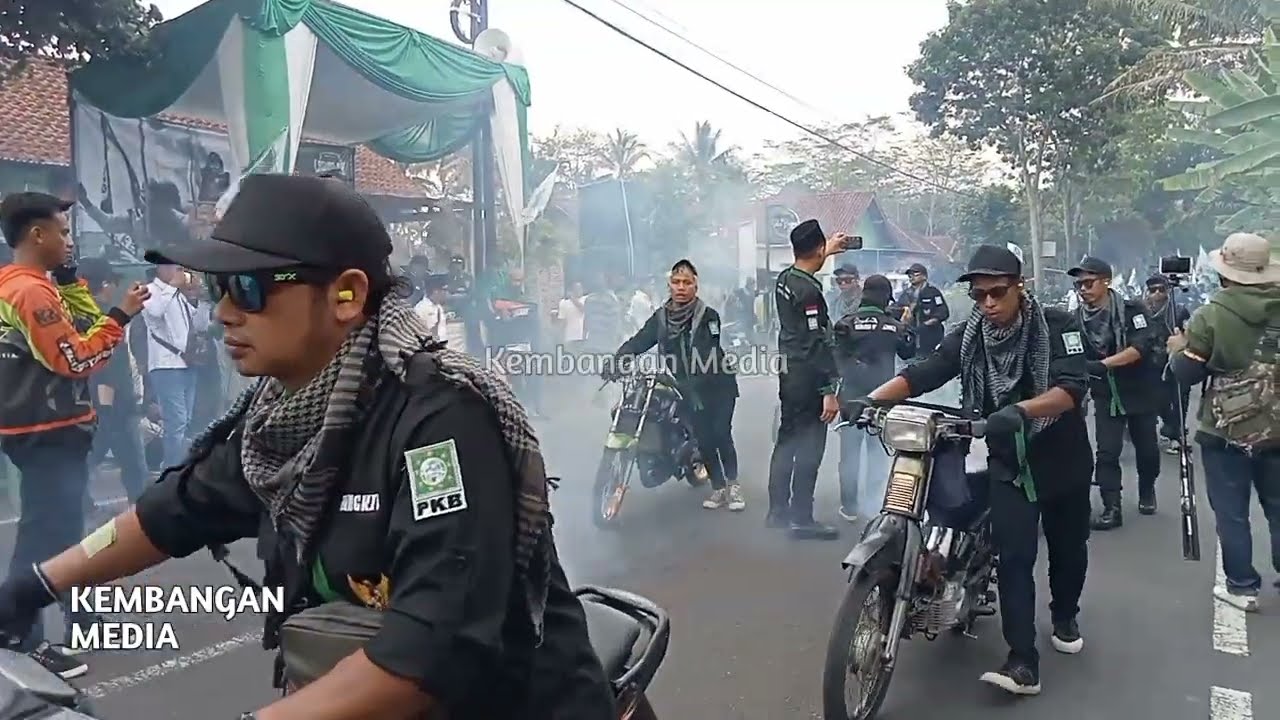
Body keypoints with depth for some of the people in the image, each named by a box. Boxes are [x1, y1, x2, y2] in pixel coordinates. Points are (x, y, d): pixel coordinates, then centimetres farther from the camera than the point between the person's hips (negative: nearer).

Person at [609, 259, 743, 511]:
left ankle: (733, 484, 8)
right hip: (688, 388, 4)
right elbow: (638, 341, -4)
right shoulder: (661, 317, 3)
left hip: (717, 384, -3)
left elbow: (707, 355, -17)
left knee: (721, 434, -9)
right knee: (703, 438, 4)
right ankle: (718, 487, 17)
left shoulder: (708, 316, -9)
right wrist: (616, 362, -19)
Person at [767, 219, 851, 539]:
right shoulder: (809, 291, -20)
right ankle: (801, 519, 4)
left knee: (786, 442, 16)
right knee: (808, 449, -2)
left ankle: (777, 511, 24)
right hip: (807, 380, -9)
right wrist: (829, 390, -21)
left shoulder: (784, 278, 6)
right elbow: (817, 344, -23)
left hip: (788, 375, 9)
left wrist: (828, 251, 45)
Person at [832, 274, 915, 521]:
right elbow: (909, 352, 12)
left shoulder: (846, 323, -9)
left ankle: (849, 506, 10)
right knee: (878, 451, 15)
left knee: (850, 450, 8)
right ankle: (874, 503, 19)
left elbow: (835, 356, -6)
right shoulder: (895, 326, -4)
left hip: (851, 395, -1)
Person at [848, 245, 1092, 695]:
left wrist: (1020, 410, -46)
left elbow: (1071, 388, -27)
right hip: (1008, 462, 1)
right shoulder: (968, 337, -4)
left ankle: (1065, 617, 45)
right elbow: (922, 374, -13)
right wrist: (871, 399, -30)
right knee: (1013, 557, -9)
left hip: (1063, 457, -1)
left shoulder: (1057, 326, -15)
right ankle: (1023, 663, -8)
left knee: (1068, 548, 18)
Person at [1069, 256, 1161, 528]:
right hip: (1106, 394, 1)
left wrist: (1104, 363, -34)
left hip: (1140, 390, -1)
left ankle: (1147, 492, 37)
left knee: (1146, 448, 12)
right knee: (1106, 452, -7)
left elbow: (1142, 347, -24)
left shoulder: (1132, 309, -12)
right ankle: (1111, 509, -2)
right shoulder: (1077, 319, -3)